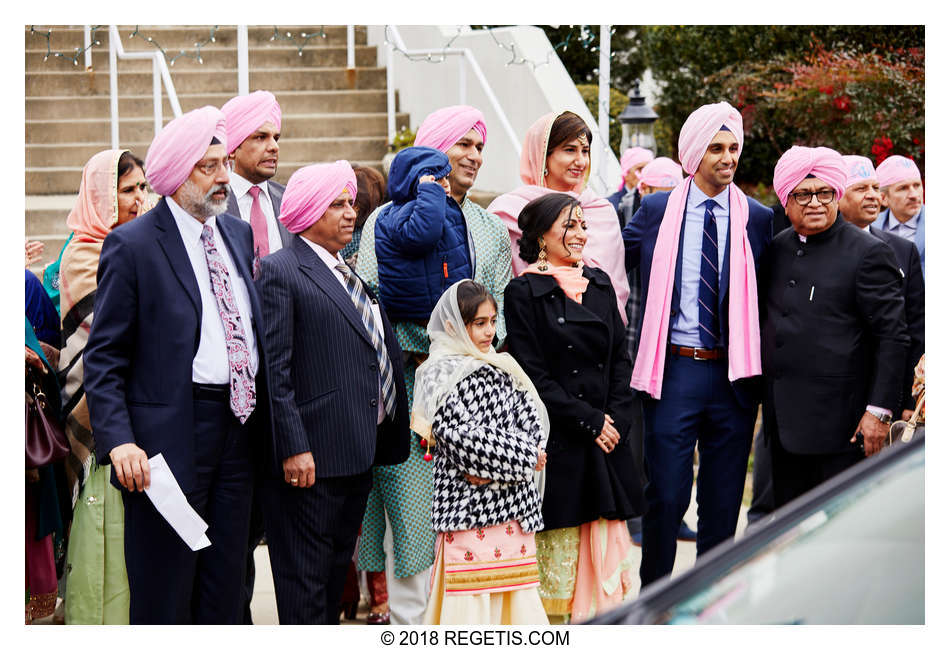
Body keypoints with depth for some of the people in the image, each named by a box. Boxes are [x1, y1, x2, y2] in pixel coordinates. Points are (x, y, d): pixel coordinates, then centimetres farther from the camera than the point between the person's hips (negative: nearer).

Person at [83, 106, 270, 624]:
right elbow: (103, 358, -10)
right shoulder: (132, 245, -8)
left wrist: (262, 416, 8)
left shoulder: (239, 233, 12)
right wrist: (119, 441, -21)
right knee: (164, 594, 0)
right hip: (170, 433, -6)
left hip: (238, 423, 6)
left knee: (226, 586, 12)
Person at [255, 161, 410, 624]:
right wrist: (293, 448, -20)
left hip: (358, 455, 9)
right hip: (312, 458, -9)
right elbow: (274, 371, -15)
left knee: (336, 569, 16)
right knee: (305, 577, -2)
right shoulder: (279, 272, -9)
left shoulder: (351, 272, 17)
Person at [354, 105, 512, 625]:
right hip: (409, 383, -4)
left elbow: (500, 305, 16)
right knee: (412, 508, -7)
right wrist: (425, 354, -13)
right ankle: (408, 621, -1)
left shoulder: (491, 229, 18)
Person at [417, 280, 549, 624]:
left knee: (516, 589, 7)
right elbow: (459, 436, -17)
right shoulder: (440, 375, -6)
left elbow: (532, 419, 8)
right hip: (468, 504, -6)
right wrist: (525, 455, -11)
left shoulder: (503, 368, 15)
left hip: (513, 504, 7)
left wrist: (492, 467, -9)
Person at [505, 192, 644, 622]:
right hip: (557, 439, -5)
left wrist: (616, 417, -3)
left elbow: (620, 359, 12)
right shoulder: (525, 293, -5)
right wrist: (589, 421, -12)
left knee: (605, 540, 4)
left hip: (606, 436, 5)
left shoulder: (600, 284, 13)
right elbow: (533, 374, -10)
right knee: (558, 542, -2)